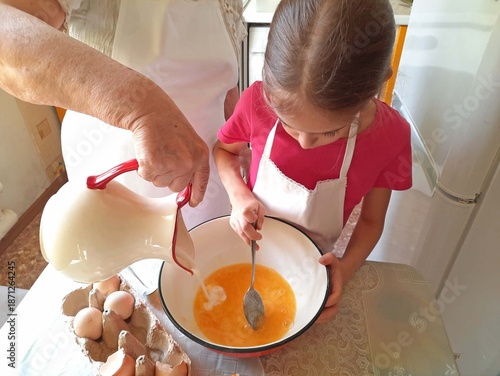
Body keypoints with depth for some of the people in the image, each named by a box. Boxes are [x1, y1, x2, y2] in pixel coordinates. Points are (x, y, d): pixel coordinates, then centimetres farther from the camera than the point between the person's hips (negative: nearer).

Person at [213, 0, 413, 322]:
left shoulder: (390, 136, -24)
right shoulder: (259, 102, -26)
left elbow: (371, 221, -10)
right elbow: (224, 149, -5)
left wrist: (347, 267, -28)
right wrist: (239, 196, -23)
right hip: (251, 244, 1)